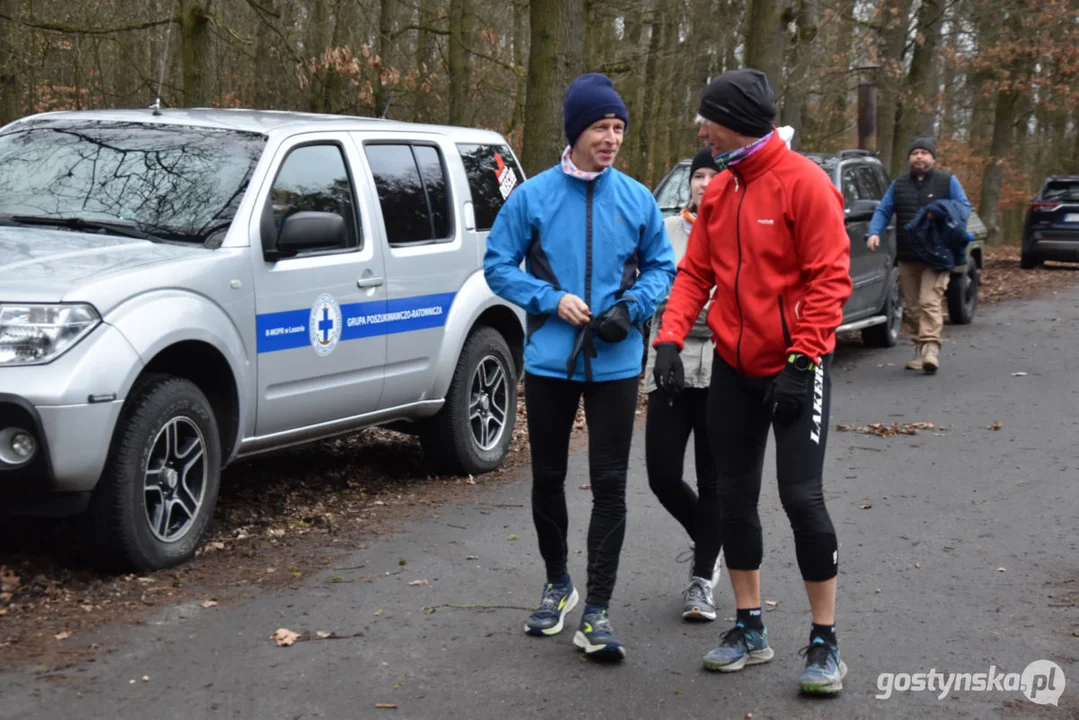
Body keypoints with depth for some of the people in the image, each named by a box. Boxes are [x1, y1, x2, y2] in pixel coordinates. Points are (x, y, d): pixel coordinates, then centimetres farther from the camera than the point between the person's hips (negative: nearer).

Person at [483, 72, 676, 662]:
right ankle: (557, 585, 34)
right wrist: (552, 300, -12)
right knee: (548, 477, 13)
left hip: (615, 364, 0)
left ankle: (597, 612, 4)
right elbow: (499, 264, 2)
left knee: (609, 485, -2)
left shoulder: (637, 199, 1)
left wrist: (631, 307, -9)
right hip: (550, 360, 0)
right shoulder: (533, 196, -2)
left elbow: (662, 266, 9)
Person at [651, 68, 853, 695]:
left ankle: (825, 643, 7)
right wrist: (671, 339, -6)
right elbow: (695, 271, 8)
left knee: (802, 496, -8)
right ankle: (751, 631, 23)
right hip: (734, 367, 7)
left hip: (795, 368, -7)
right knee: (735, 496, 10)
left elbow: (830, 278, -16)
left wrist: (801, 360, -20)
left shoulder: (803, 183, -13)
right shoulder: (720, 190, 7)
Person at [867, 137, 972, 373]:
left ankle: (931, 348, -24)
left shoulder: (947, 182, 7)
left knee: (930, 301, -17)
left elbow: (964, 208, 3)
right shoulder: (898, 185, 16)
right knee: (914, 305, 7)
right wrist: (874, 233, -7)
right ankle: (920, 351, 16)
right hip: (907, 257, 4)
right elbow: (883, 210, 12)